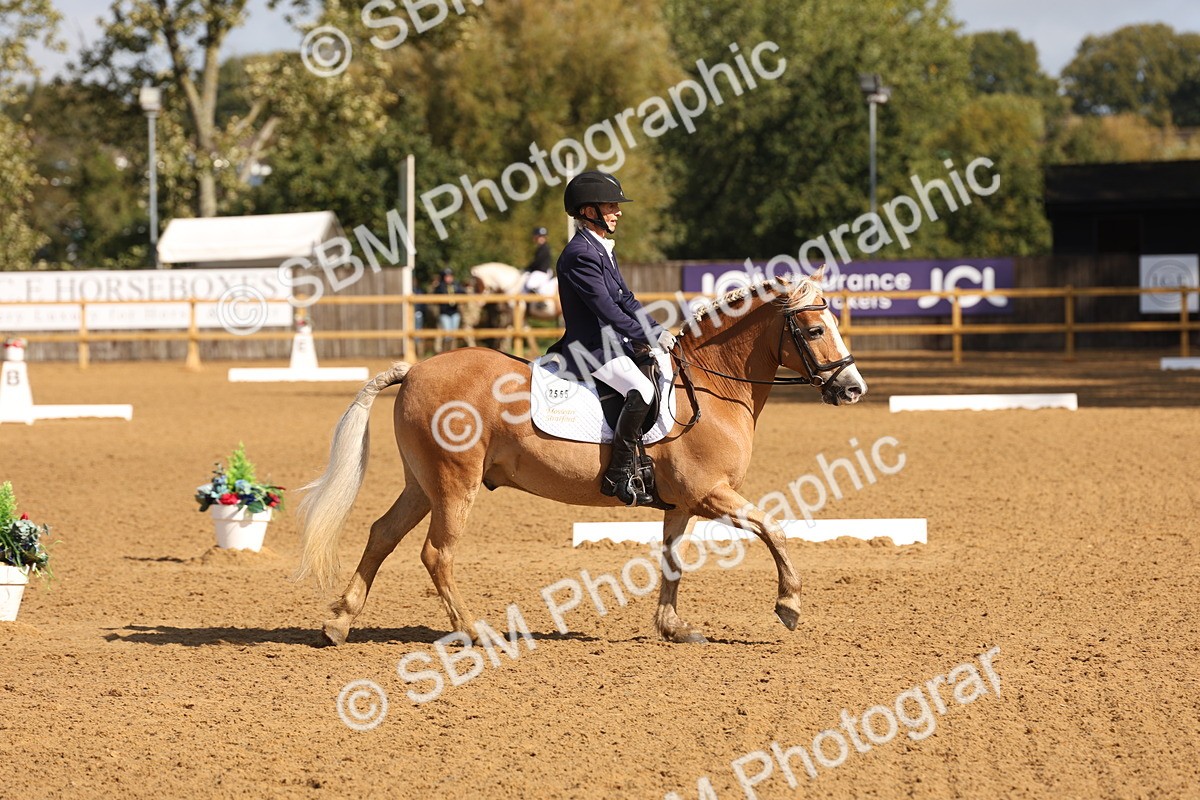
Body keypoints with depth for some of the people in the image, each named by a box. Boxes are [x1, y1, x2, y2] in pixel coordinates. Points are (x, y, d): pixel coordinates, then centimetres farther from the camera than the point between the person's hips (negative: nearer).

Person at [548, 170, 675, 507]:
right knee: (642, 390, -30)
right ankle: (620, 475, -25)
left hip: (613, 343, 11)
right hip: (592, 347, -11)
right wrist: (650, 338, -17)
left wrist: (658, 331, 7)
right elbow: (607, 310, -20)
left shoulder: (603, 250, 17)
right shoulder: (580, 255, -16)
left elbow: (626, 300, 19)